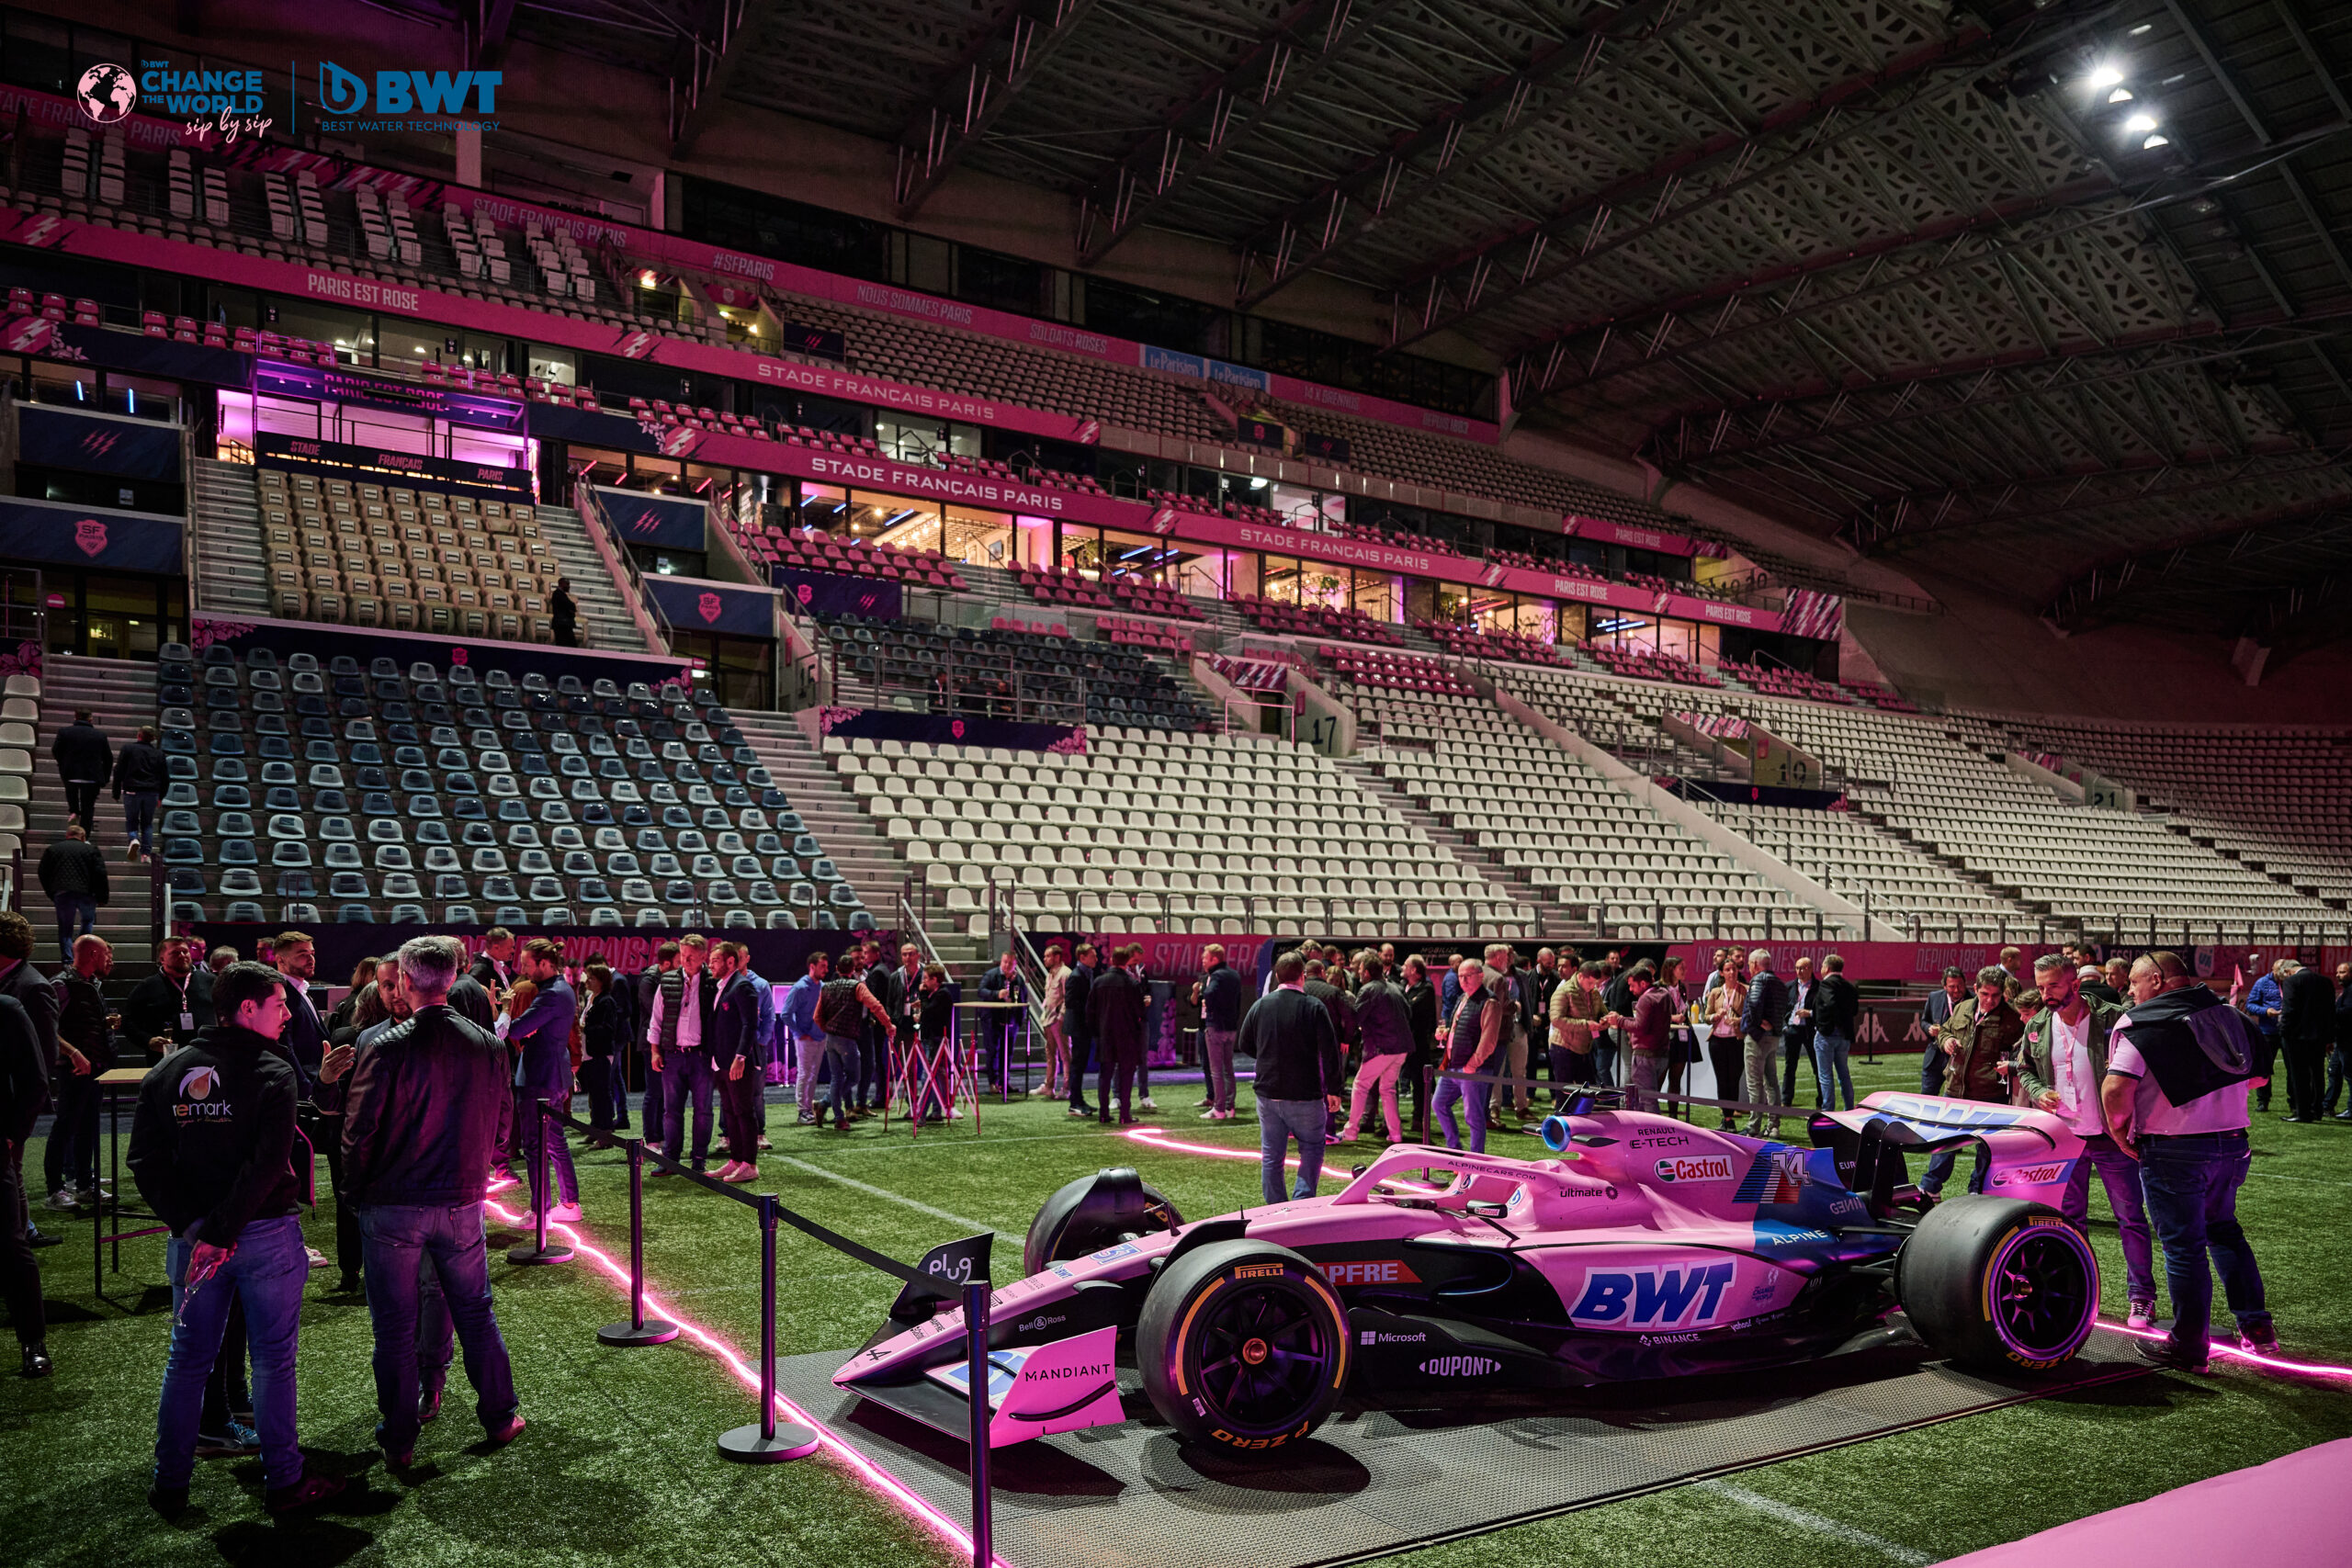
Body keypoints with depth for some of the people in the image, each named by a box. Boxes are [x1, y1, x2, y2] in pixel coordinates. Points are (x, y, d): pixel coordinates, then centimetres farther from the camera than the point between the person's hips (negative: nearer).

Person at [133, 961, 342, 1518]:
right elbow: (267, 1165, -22)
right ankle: (282, 1481, 15)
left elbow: (145, 1160, -1)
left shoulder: (167, 1071, 4)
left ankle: (170, 1485, 24)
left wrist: (189, 1226, -6)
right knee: (273, 1358, 6)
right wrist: (221, 1232, -17)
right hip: (266, 1233, -4)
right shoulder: (272, 1073, -12)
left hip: (194, 1235, 4)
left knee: (187, 1357, 16)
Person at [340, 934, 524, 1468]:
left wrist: (361, 1189, 6)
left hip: (393, 1205, -3)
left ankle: (399, 1440, 19)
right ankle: (500, 1415, 26)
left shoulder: (386, 1048, -16)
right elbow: (500, 1127, 4)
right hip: (462, 1203, 3)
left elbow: (358, 1133, -10)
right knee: (475, 1310, 17)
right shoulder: (489, 1047, -4)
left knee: (395, 1324, 9)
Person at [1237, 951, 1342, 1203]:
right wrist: (1334, 1090, -2)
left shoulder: (1260, 1005, 2)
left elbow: (1244, 1045, 12)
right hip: (1305, 1095, -3)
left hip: (1267, 1094, 3)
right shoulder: (1314, 1007, -9)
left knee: (1271, 1156, 11)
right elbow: (1330, 1052, -9)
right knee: (1312, 1150, 10)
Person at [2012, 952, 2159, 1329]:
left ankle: (2141, 1297, 14)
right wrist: (2037, 1092, -4)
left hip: (2111, 1138, -4)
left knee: (2130, 1217, 3)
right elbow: (2025, 1069, 15)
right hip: (2063, 1138, 5)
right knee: (2069, 1219, 13)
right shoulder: (2037, 1027, 2)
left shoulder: (2112, 1020, -14)